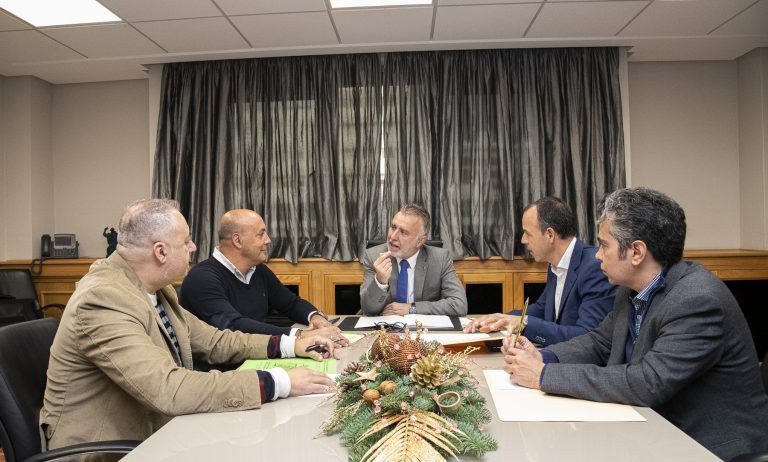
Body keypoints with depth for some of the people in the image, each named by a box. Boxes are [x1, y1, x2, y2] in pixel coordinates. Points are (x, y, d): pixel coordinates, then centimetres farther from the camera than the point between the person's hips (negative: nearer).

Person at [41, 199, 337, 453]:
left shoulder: (154, 290, 1)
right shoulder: (103, 299, -24)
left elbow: (211, 341, 7)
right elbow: (168, 390, -32)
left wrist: (289, 345, -2)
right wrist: (278, 383, -31)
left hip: (153, 432, 7)